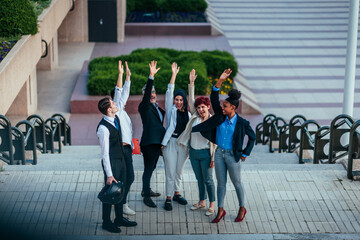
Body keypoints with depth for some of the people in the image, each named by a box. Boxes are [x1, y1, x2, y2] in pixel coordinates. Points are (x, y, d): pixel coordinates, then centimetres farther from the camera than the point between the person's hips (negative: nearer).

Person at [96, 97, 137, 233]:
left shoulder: (116, 118, -1)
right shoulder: (103, 128, -24)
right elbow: (105, 153, -23)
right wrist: (109, 175, -22)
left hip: (121, 159, 9)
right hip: (111, 162, -9)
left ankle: (119, 218, 32)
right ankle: (106, 222, 18)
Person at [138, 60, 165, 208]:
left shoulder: (157, 107, 13)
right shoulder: (144, 107, -11)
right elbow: (146, 94, -27)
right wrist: (151, 76, -36)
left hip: (158, 142, 8)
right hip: (149, 143, -8)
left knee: (151, 168, 20)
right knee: (148, 169, -3)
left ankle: (146, 190, 35)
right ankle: (146, 196, 4)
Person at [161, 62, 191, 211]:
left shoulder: (188, 114, 11)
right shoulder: (171, 109, 1)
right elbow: (169, 92, -8)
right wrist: (174, 75, -15)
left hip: (183, 144, 4)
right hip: (171, 142, -4)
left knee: (179, 171, 13)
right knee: (170, 172, -4)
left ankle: (176, 193, 29)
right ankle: (169, 198, 2)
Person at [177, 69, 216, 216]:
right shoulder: (195, 116, 3)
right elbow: (191, 100, 0)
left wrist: (213, 158, -11)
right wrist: (191, 83, -8)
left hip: (205, 154, -5)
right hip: (193, 152, 5)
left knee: (208, 180, 2)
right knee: (199, 179, 15)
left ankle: (212, 205, 11)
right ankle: (201, 202, 27)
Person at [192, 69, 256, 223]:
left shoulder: (242, 123, -13)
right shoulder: (220, 115, -3)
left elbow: (252, 137, 0)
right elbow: (214, 98, -12)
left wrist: (245, 154, 1)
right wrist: (220, 81, -23)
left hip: (233, 156, -4)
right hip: (219, 153, 4)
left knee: (237, 183, 11)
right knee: (221, 183, 11)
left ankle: (242, 208, 28)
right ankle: (221, 210, 20)